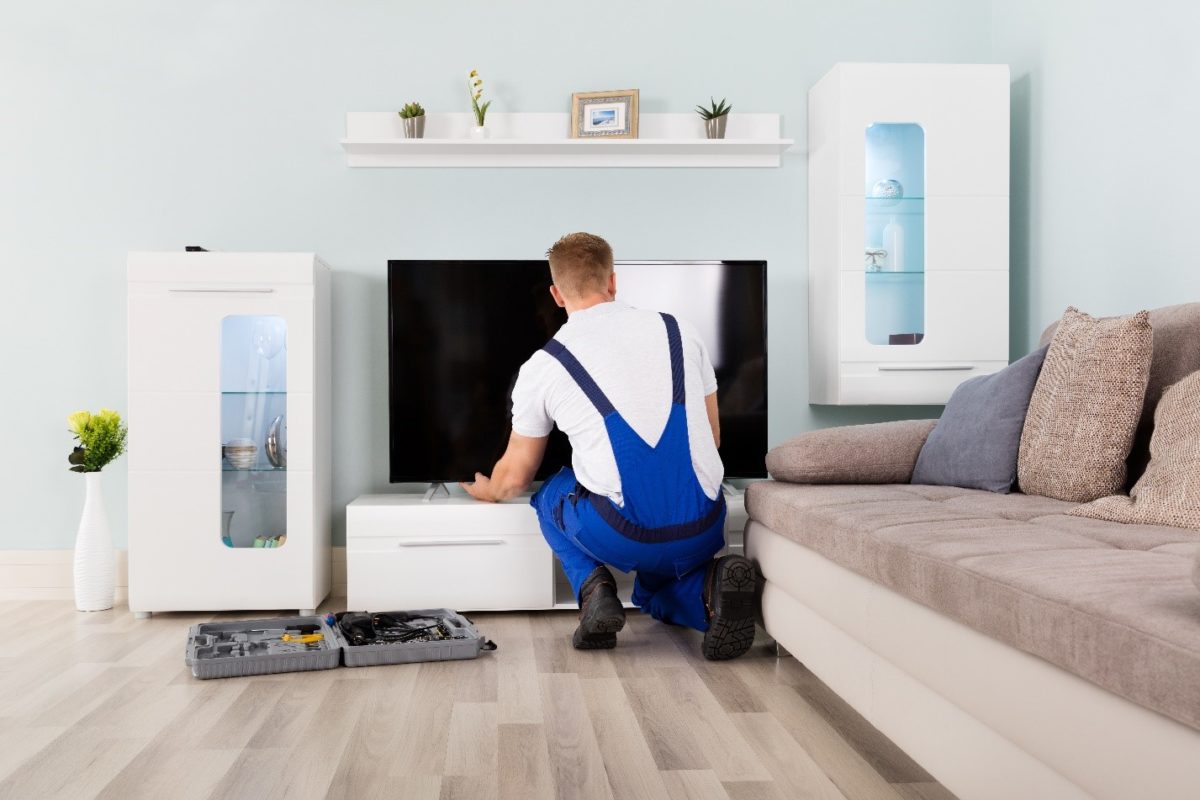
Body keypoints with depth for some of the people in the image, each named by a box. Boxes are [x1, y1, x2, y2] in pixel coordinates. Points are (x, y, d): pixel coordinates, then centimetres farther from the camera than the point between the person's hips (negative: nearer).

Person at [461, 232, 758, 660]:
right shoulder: (680, 331, 9)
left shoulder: (541, 367, 3)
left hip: (622, 536, -3)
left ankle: (593, 587, 4)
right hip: (705, 529, 3)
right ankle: (709, 585, -1)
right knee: (655, 594, 34)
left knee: (551, 495, 29)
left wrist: (488, 491, 40)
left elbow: (515, 477, 16)